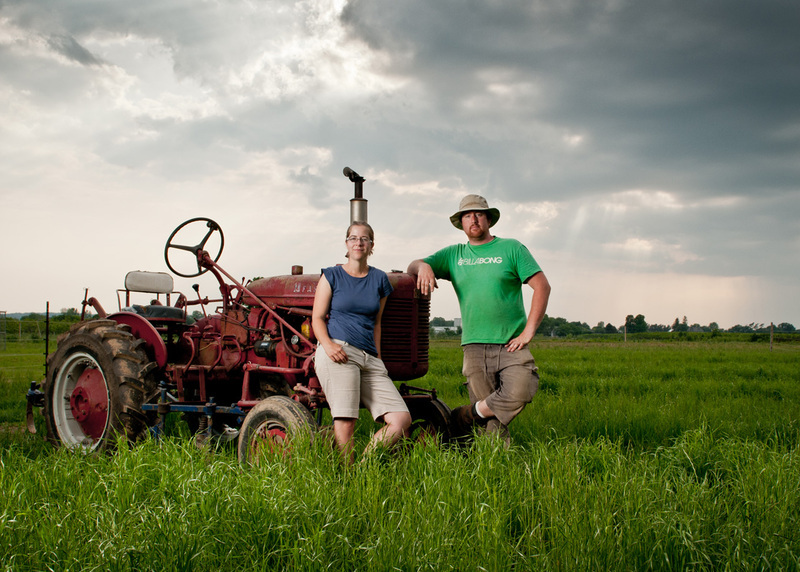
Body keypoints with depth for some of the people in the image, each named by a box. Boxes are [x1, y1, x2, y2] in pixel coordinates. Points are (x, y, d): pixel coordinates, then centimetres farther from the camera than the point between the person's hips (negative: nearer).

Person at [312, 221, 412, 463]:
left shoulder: (379, 279, 18)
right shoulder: (332, 276, 8)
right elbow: (317, 317, 5)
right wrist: (328, 344, -13)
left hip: (369, 358, 4)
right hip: (337, 353, -4)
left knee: (401, 420, -8)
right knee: (346, 421, -17)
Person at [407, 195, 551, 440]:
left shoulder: (511, 248, 6)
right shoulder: (453, 255, 16)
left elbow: (542, 286, 1)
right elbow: (412, 267, 13)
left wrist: (529, 331, -8)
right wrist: (423, 265, -13)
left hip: (511, 345, -2)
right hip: (474, 346, 2)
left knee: (519, 394, -25)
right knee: (491, 421, -2)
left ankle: (468, 415, -6)